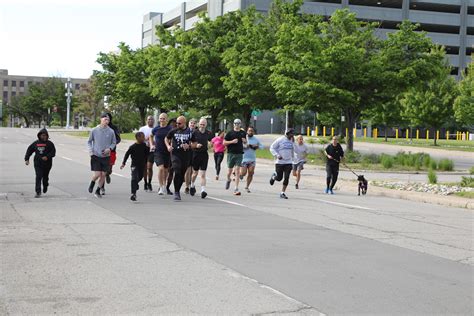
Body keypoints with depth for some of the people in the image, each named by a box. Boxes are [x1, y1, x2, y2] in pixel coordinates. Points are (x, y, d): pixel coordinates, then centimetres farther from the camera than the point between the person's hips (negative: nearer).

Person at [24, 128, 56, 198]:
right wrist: (27, 159, 2)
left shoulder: (49, 144, -1)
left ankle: (45, 186, 45)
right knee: (38, 177, -12)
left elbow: (53, 152, -10)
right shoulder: (36, 143, 6)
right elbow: (29, 150, 12)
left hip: (47, 164, 0)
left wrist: (47, 157, -26)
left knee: (45, 177, 14)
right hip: (38, 164, 1)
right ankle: (38, 192, -13)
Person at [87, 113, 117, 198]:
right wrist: (90, 151, -5)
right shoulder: (94, 130, -4)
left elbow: (114, 143, 10)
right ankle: (92, 183, 25)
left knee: (103, 175, 4)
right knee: (97, 174, -9)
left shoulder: (111, 131, -2)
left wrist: (109, 149, -9)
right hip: (96, 156, -2)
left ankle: (98, 191, 22)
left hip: (106, 156, 2)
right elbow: (89, 141, 8)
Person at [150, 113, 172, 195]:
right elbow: (151, 136, 22)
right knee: (161, 168, -16)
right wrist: (151, 145, 11)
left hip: (167, 152, 0)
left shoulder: (170, 129, -5)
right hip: (158, 151, 0)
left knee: (165, 169, 13)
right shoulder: (156, 129, 2)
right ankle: (161, 188, -11)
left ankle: (164, 185, 37)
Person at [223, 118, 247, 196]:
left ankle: (236, 189, -8)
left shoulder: (243, 133, 9)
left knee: (237, 170, -7)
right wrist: (232, 141, -15)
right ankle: (228, 180, 43)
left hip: (239, 154, 1)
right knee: (230, 170, 7)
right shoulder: (230, 133, 0)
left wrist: (244, 141, -1)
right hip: (231, 153, -1)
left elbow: (245, 142, 23)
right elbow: (224, 142, -1)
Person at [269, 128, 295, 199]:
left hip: (288, 162, 4)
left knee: (286, 178, -6)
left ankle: (282, 193, 2)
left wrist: (291, 159, 13)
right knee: (279, 178, 0)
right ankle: (274, 176, 34)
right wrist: (277, 155, -15)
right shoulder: (280, 140, -8)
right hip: (279, 162, -4)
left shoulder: (292, 141, 7)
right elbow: (272, 148, -7)